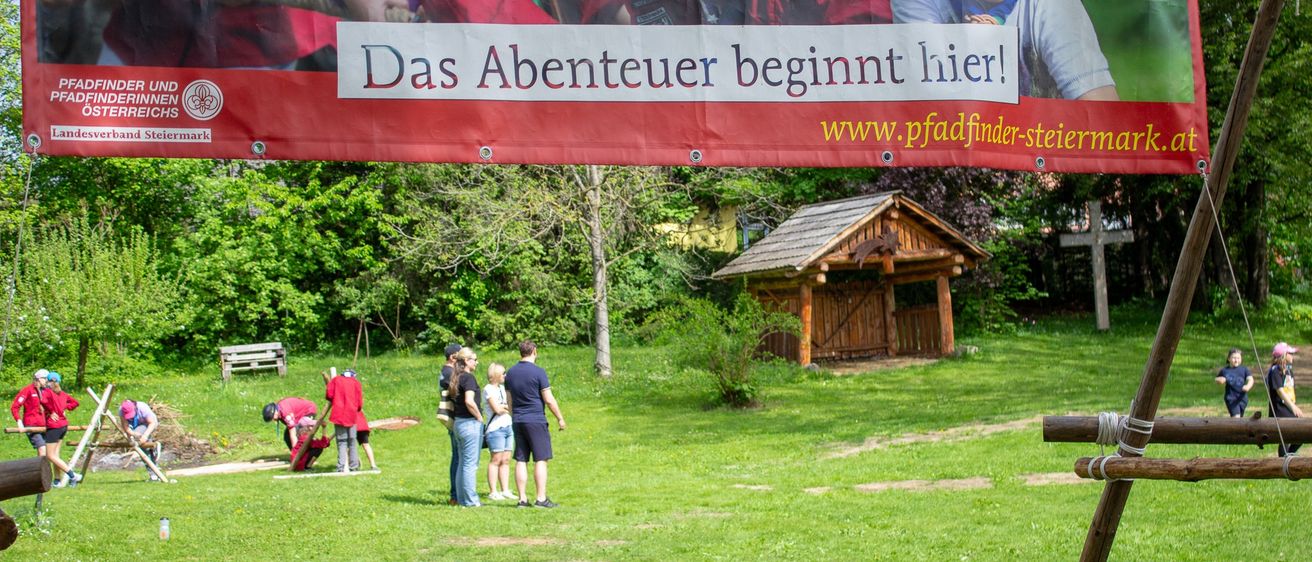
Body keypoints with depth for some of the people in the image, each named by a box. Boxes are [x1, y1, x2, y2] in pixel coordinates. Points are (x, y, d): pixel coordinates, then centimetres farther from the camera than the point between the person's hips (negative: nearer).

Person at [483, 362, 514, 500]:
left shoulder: (502, 388, 18)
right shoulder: (488, 389, -7)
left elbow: (510, 408, 16)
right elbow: (496, 409, -15)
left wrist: (502, 407, -4)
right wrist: (507, 406, 3)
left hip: (507, 427, 8)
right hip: (495, 428, -8)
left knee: (506, 460, 6)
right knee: (496, 460, -7)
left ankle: (505, 490, 9)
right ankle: (493, 492, -4)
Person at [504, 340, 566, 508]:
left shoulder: (510, 373, 8)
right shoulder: (538, 372, -10)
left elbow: (509, 400, 15)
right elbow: (549, 400, -10)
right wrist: (560, 418, 0)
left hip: (517, 422, 6)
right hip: (536, 420, -6)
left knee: (521, 461, 6)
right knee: (541, 460, -2)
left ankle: (522, 499, 6)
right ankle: (541, 498, -4)